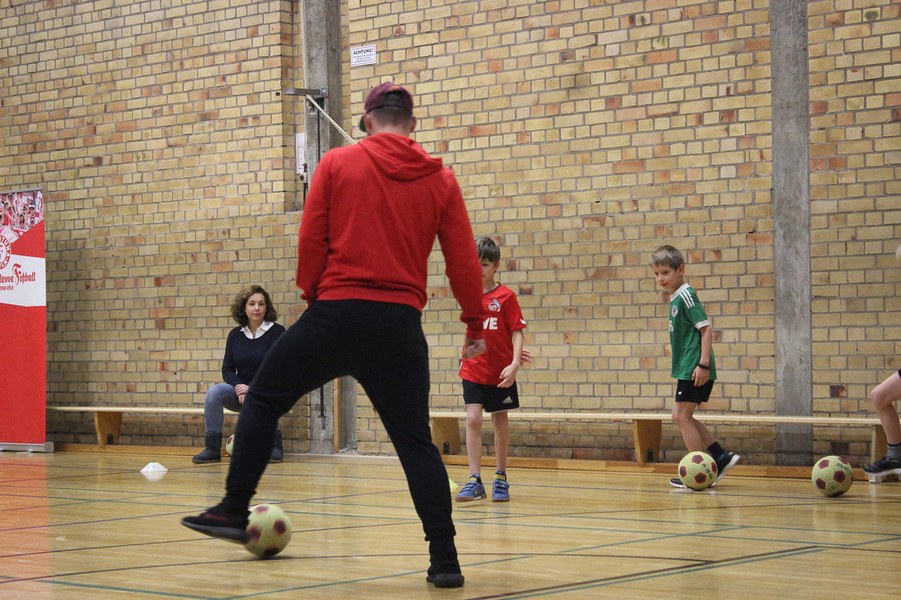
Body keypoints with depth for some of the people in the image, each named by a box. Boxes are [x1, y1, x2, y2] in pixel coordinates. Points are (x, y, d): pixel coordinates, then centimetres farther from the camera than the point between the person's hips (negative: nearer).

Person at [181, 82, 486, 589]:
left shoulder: (337, 164, 1)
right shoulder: (440, 180, 6)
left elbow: (311, 242, -1)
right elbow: (463, 259, 5)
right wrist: (475, 324, 14)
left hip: (337, 314, -2)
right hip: (401, 324, 2)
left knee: (264, 399, 15)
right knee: (415, 441, 7)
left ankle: (234, 511, 15)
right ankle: (445, 559, 1)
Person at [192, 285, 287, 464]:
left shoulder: (277, 333, -5)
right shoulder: (235, 335, 7)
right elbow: (227, 370, 6)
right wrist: (239, 388, -15)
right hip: (241, 391, 4)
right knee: (214, 392, -24)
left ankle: (274, 446, -19)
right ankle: (212, 448, -22)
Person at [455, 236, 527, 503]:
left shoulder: (506, 296, -8)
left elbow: (517, 331, -9)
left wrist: (515, 363, -20)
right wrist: (465, 357, 10)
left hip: (500, 372, -2)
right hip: (473, 369, 2)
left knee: (500, 421, 9)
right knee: (473, 419, -10)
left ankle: (501, 478, 22)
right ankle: (474, 481, -11)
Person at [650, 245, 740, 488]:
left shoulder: (685, 296, -13)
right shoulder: (676, 298, 15)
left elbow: (706, 329, -18)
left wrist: (703, 364, -22)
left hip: (694, 369, -10)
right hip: (686, 368, 10)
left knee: (682, 416, -5)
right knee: (681, 416, 13)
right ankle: (721, 457, 16)